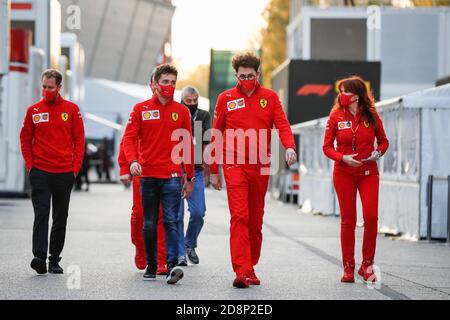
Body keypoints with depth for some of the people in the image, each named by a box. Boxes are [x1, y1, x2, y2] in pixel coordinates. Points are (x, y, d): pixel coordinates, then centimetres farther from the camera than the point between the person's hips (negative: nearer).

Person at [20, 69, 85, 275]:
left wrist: (75, 167, -3)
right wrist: (30, 164, 0)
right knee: (41, 214, -12)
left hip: (65, 173, 1)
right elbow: (25, 139, 10)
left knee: (61, 218, 7)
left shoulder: (71, 109, 3)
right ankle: (39, 256, -20)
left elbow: (79, 140, 4)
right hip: (40, 172, -1)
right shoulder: (34, 110, 5)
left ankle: (54, 260, 14)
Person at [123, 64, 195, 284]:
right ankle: (151, 266, 16)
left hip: (172, 177, -1)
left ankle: (172, 266, -19)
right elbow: (129, 138, -1)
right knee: (149, 225, 7)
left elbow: (188, 146, 10)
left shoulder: (181, 111, 7)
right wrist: (132, 161, -20)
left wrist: (190, 178, 9)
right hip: (148, 176, 1)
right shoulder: (141, 109, 5)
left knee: (171, 222, -11)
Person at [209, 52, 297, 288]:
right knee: (239, 216, -12)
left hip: (260, 166, 2)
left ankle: (251, 268, 21)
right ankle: (241, 271, -17)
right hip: (235, 165, -2)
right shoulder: (226, 98, 5)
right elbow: (216, 135, 8)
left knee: (255, 220, 10)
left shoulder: (270, 97, 7)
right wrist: (213, 170, 8)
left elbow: (282, 125, -4)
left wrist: (289, 147, -25)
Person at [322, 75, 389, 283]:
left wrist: (378, 152, -10)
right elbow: (327, 147, 1)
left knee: (371, 216, -11)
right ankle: (348, 268, 10)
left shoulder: (371, 115, -1)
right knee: (348, 220, 2)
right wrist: (343, 158, -15)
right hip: (343, 173, 0)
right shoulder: (336, 116, -1)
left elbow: (383, 141, 11)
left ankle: (367, 264, 3)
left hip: (368, 173, 0)